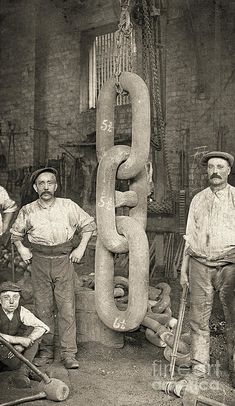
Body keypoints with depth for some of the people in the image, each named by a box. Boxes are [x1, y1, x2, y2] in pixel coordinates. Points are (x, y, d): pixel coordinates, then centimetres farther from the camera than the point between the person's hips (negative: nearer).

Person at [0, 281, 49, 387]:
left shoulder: (21, 311, -9)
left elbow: (42, 327, -15)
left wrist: (22, 345, -28)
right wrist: (20, 340, -36)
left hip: (14, 347, 4)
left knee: (33, 331, -14)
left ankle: (22, 372, -22)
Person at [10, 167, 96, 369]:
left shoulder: (68, 206, -1)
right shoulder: (28, 211, 3)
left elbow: (89, 224, 10)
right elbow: (16, 232, 21)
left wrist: (81, 248, 4)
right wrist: (21, 249, 6)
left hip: (64, 260, -1)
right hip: (39, 261, 1)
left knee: (67, 307, -4)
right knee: (43, 308, 5)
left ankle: (69, 354, 2)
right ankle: (46, 351, 16)